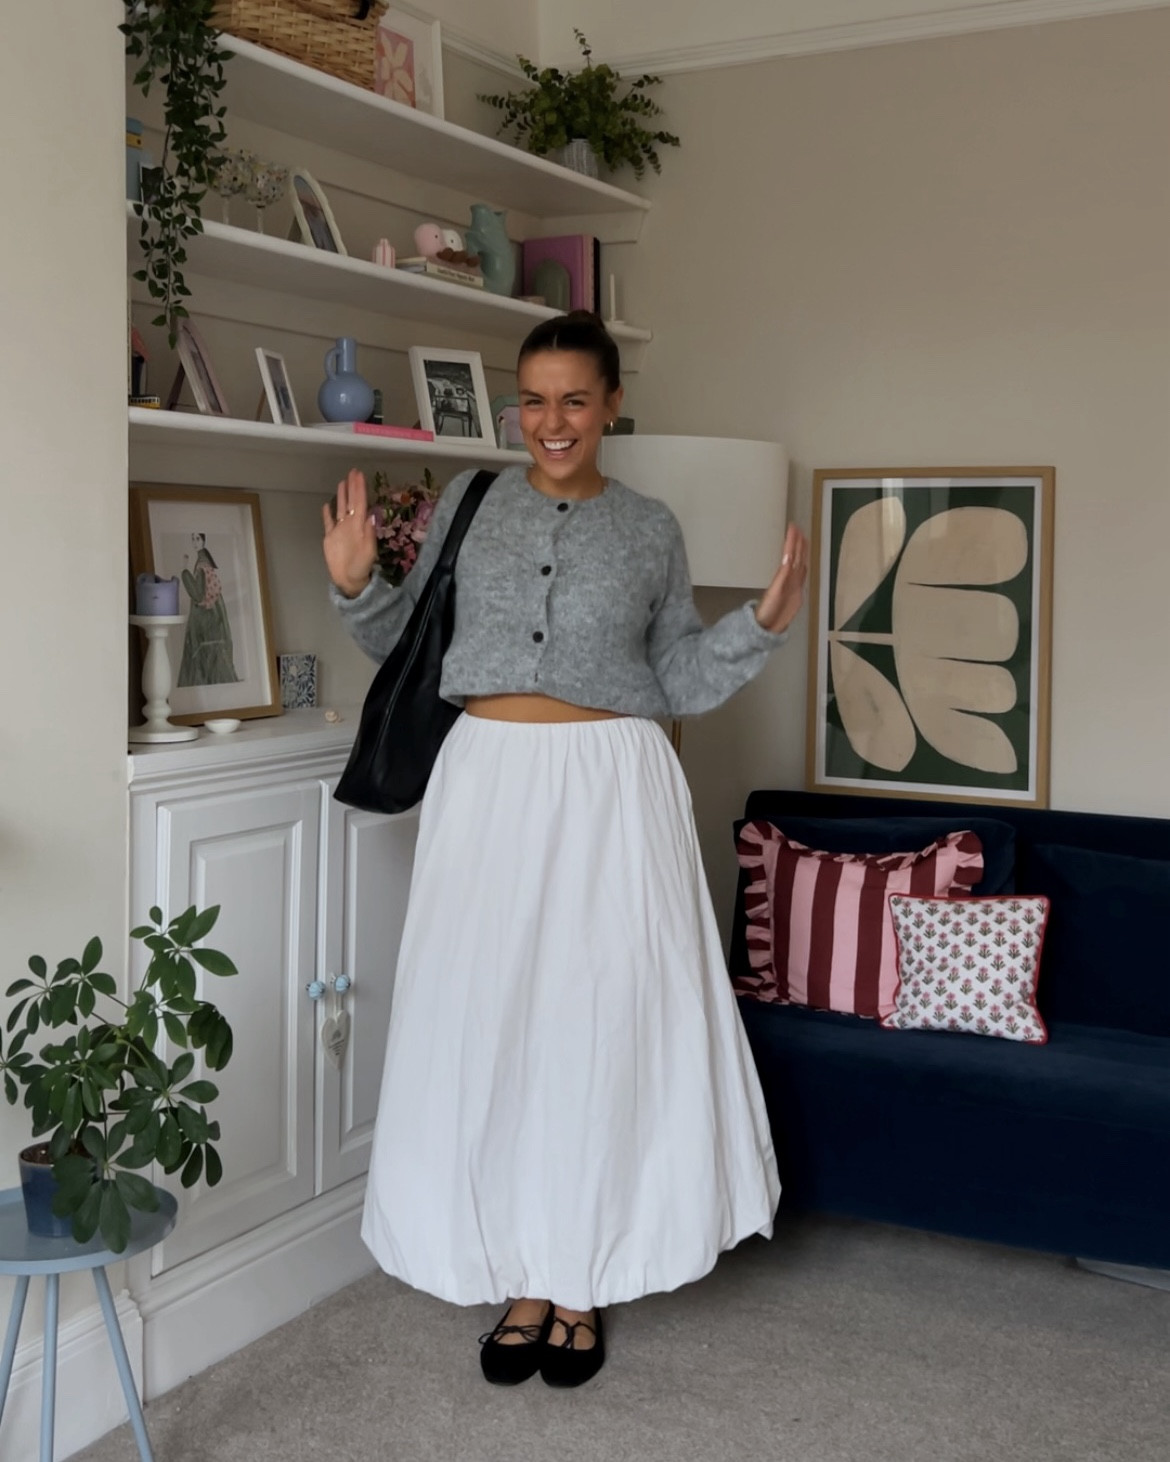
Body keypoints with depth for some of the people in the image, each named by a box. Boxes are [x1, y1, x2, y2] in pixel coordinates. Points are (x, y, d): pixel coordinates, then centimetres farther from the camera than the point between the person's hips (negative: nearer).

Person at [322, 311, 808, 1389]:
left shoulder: (651, 529, 7)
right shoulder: (468, 504, 8)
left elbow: (679, 680, 10)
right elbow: (412, 648, 12)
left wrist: (764, 625, -4)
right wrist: (357, 585, -4)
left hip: (612, 791, -1)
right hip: (488, 782, 1)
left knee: (602, 1020, 1)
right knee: (487, 1022, 2)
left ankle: (583, 1284, 18)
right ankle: (520, 1279, 19)